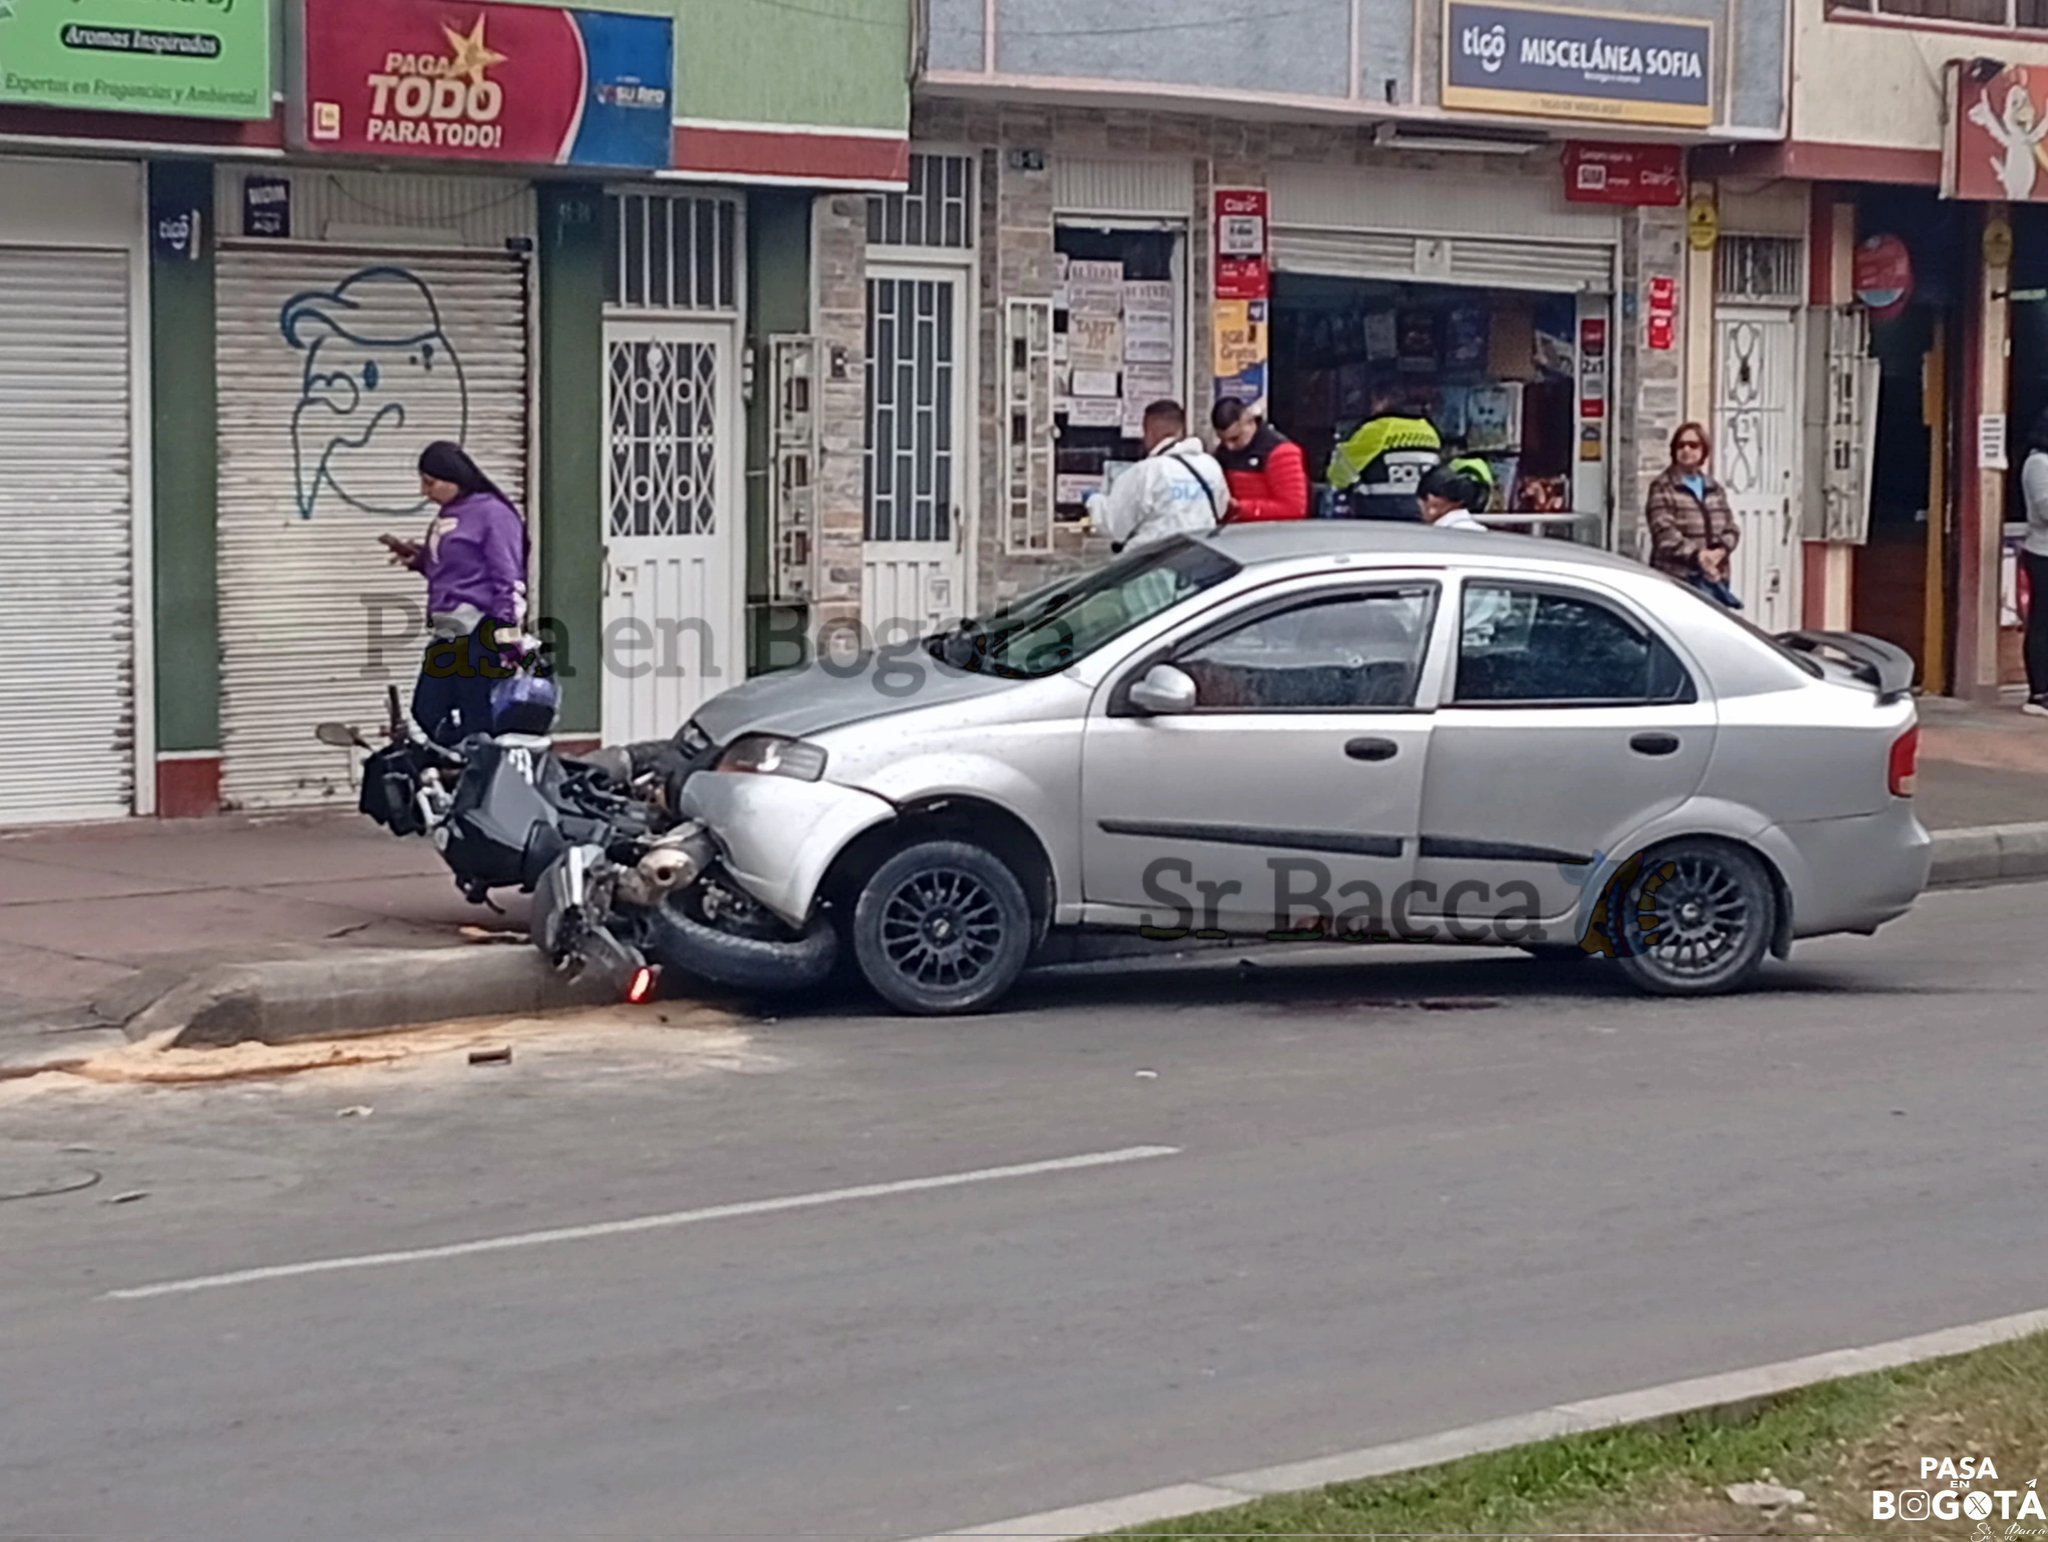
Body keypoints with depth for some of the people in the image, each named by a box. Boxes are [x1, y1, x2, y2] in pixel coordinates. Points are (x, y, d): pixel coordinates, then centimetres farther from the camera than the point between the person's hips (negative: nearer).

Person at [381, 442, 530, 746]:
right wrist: (419, 560, 11)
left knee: (478, 727, -8)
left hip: (481, 633, -10)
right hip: (446, 633, 10)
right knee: (426, 718, 9)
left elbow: (508, 581, -15)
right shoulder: (446, 516, 16)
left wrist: (508, 640, -20)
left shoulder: (493, 514, -10)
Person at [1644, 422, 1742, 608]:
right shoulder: (1663, 489, -2)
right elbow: (1665, 534, -13)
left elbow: (1731, 530, 13)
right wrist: (1696, 555, -25)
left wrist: (1720, 551, -9)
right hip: (1677, 578, -6)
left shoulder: (1715, 490, 18)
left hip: (1714, 578, 6)